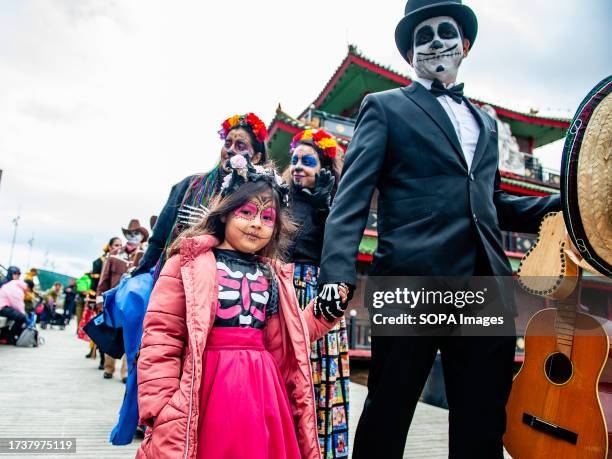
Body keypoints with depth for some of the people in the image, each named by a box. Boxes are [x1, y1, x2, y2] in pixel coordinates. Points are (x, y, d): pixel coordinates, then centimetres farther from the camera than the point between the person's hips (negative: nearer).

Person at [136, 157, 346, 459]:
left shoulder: (272, 274, 11)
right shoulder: (189, 261, -5)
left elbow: (283, 342, 13)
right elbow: (160, 338, -10)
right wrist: (163, 415, -14)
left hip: (263, 390, 5)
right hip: (208, 388, -4)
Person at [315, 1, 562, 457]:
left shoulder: (484, 121, 25)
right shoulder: (385, 107, 8)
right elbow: (352, 196, -5)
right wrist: (337, 271, -18)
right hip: (413, 282, -5)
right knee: (386, 418, 4)